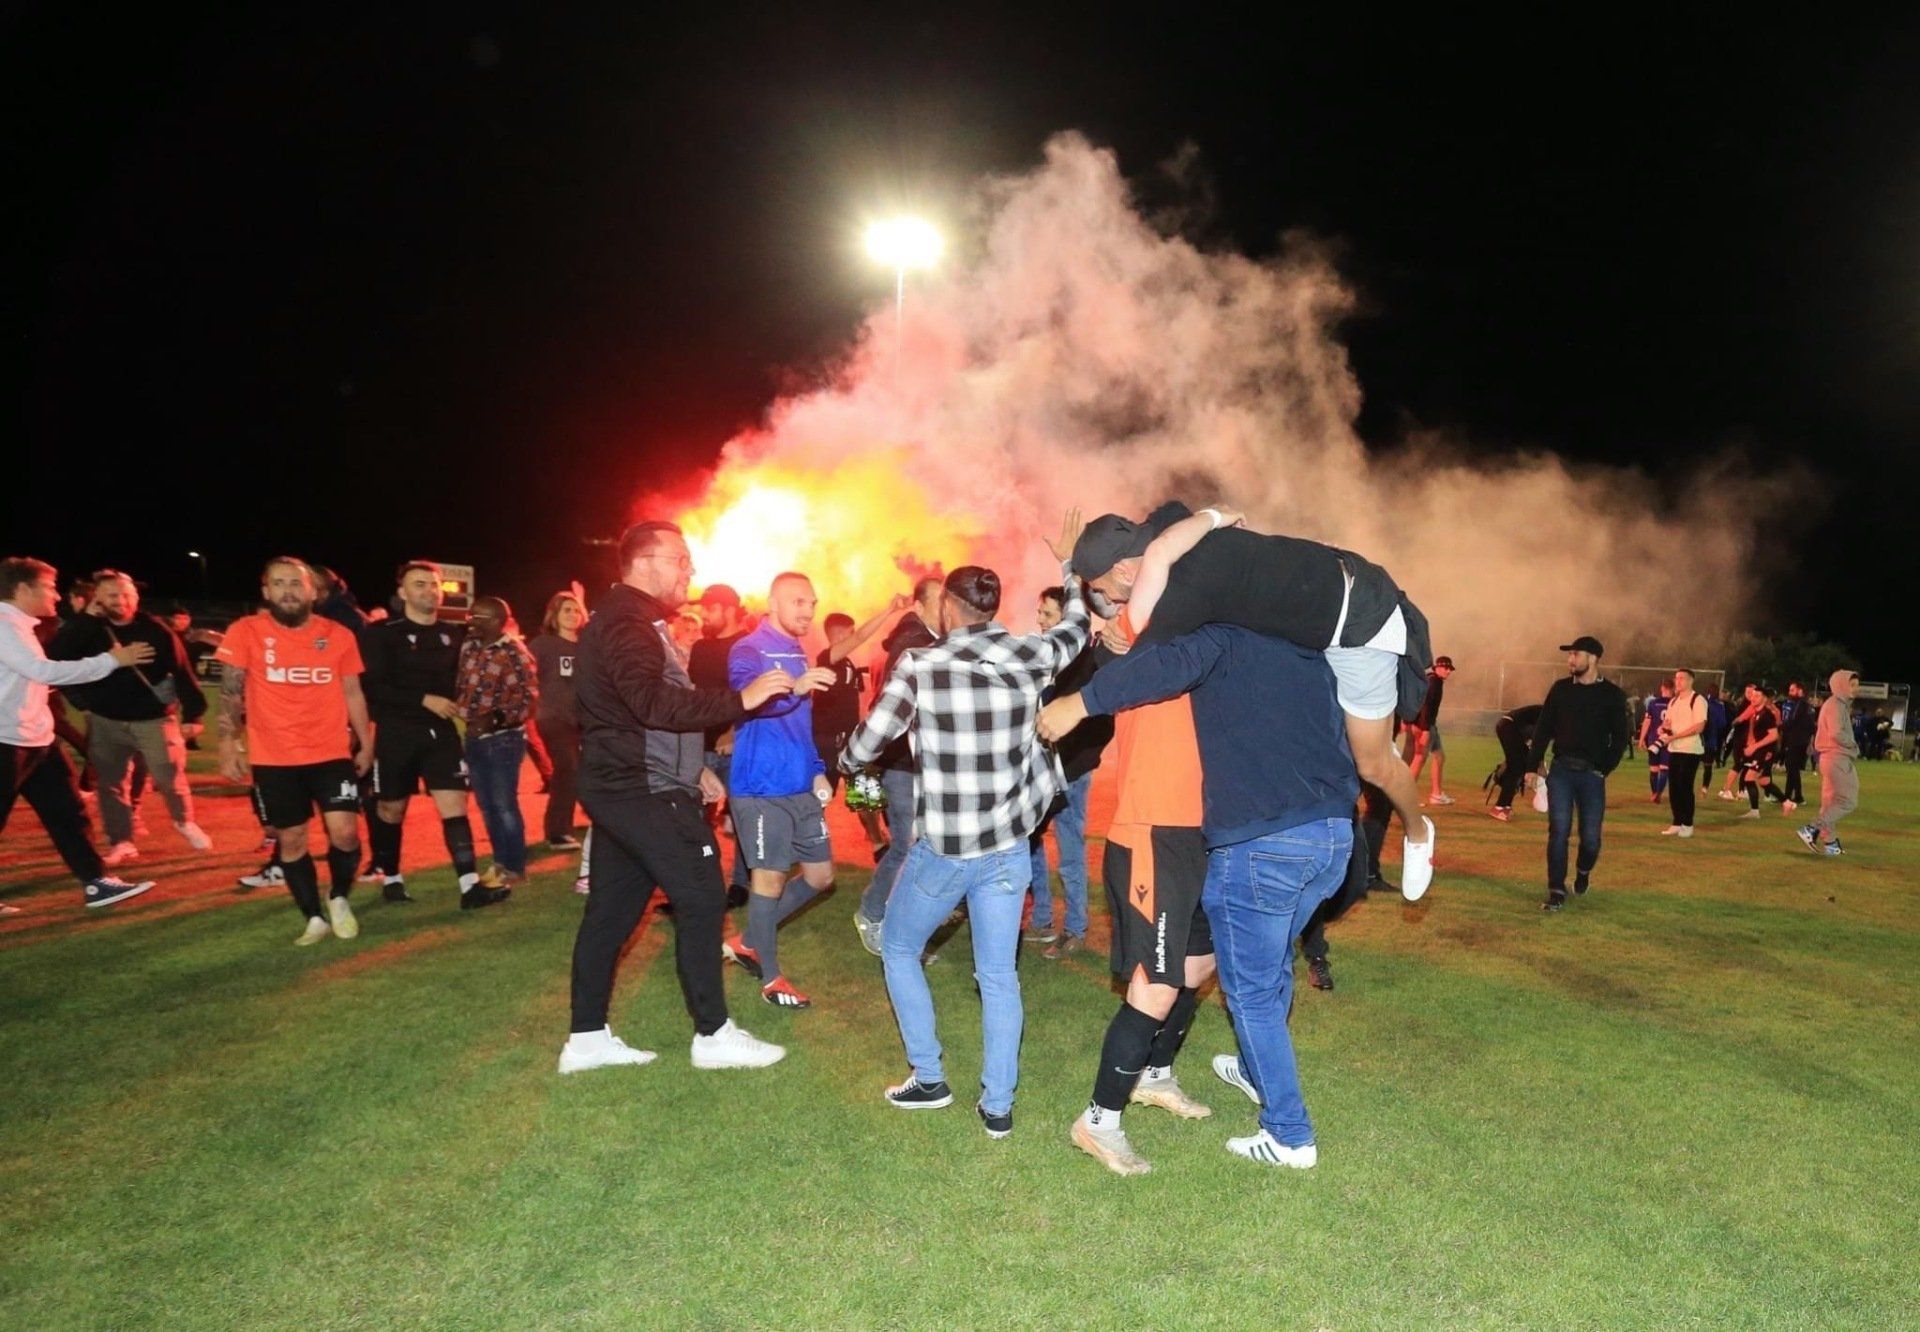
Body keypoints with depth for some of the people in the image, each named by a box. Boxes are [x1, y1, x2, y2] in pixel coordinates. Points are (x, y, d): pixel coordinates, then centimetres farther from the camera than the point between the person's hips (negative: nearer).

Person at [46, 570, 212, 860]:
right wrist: (85, 618, -18)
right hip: (106, 721, 3)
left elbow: (183, 674, -8)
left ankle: (185, 823, 26)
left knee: (170, 779, 0)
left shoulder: (157, 631, -8)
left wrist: (192, 715, -11)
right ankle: (121, 842, 18)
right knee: (111, 784, 7)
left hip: (154, 719, -2)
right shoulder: (88, 630, -2)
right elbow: (56, 656, -19)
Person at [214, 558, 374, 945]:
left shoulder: (339, 635, 2)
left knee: (345, 832, -8)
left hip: (332, 753, 0)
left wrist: (366, 744, 9)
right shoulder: (245, 632, -3)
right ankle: (314, 918, 23)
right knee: (291, 839, 8)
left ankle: (339, 899, 20)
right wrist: (228, 745, -8)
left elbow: (352, 693, 9)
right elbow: (231, 692, -1)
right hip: (273, 759, 0)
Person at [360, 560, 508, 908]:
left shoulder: (452, 635, 10)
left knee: (455, 805, -8)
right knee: (391, 810, 10)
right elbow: (374, 687, -12)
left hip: (441, 732, 3)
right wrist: (424, 700, -18)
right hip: (396, 734, -2)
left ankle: (471, 885, -12)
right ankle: (392, 879, 29)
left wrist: (455, 705, 2)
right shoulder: (382, 634, -3)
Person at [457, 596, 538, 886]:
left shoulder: (515, 653, -13)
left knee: (504, 805, -3)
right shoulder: (469, 647, 7)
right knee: (487, 806, 13)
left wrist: (497, 718, -25)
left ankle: (515, 868, 9)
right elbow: (460, 687, 18)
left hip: (503, 739, -7)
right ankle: (500, 863, 25)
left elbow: (529, 699, -16)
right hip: (473, 738, 7)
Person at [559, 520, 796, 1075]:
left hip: (622, 788, 11)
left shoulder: (629, 621, 19)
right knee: (701, 901, -4)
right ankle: (713, 1035, 6)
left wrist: (693, 767, 23)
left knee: (611, 910, 13)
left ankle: (587, 1037, 21)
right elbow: (654, 704, -32)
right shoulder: (626, 625, -17)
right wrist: (740, 700, -37)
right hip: (647, 793, -11)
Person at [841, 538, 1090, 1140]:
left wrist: (842, 761, 18)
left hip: (943, 848, -3)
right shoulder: (1031, 657, -3)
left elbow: (867, 743, -5)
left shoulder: (919, 664, -13)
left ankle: (928, 1079, 23)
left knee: (898, 951, 20)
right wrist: (1069, 566, 34)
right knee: (998, 976, 13)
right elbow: (1077, 626, 18)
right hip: (1008, 847, 3)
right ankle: (998, 1105, 18)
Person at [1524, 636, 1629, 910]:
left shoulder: (1612, 695, 1)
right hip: (1561, 769, 1)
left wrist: (1604, 769, -6)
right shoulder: (1560, 689, 7)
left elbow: (1619, 738, 3)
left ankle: (1583, 870, 34)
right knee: (1558, 830, -6)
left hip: (1592, 773, -1)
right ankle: (1556, 890, 0)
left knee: (1590, 836, 2)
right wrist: (1533, 766, 5)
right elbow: (1543, 729, 9)